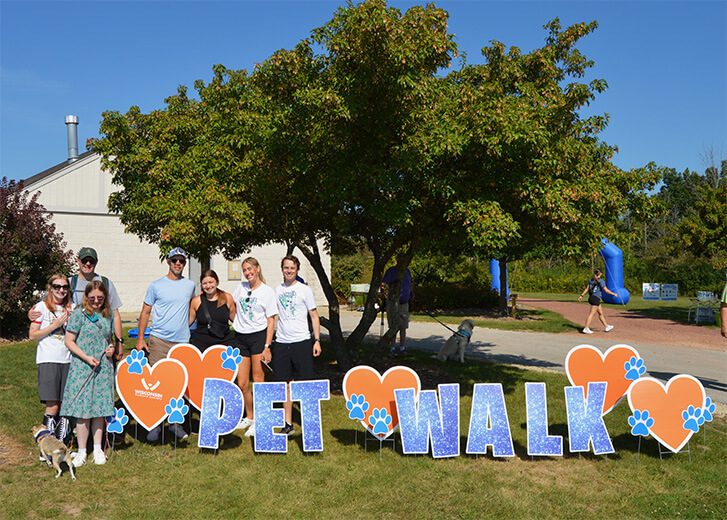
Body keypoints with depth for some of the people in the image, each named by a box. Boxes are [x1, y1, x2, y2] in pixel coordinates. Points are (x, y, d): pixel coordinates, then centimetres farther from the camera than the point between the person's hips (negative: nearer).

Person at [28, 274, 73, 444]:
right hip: (48, 360, -4)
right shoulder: (42, 306, 0)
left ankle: (62, 444, 13)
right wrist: (55, 325, -10)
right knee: (52, 406, -8)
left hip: (67, 360, 4)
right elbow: (32, 335, -2)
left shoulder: (70, 308, 13)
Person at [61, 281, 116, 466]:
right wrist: (87, 357, -15)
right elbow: (69, 341, -6)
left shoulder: (108, 315, 8)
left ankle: (98, 448, 21)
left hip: (103, 368, 4)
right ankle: (82, 451, 12)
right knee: (83, 409, -1)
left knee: (100, 408, 8)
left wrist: (111, 348, 1)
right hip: (82, 368, -4)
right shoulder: (79, 313, -6)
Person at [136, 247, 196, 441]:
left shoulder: (190, 285, 9)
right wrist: (140, 338, -1)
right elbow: (145, 312, 5)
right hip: (159, 340, -2)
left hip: (182, 342, 2)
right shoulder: (156, 285, 2)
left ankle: (175, 422, 16)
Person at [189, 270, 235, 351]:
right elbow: (189, 320, 10)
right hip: (200, 343, 0)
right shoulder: (196, 301, 1)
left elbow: (234, 317, 12)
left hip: (224, 342, 0)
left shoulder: (227, 298, 2)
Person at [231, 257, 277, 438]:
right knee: (242, 384, 7)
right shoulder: (241, 287, 9)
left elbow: (271, 321, -5)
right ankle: (249, 417, 26)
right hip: (240, 338, 5)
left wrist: (267, 346, -11)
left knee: (258, 382, -1)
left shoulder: (267, 291, -3)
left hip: (258, 336, -4)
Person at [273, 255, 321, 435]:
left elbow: (314, 316, 1)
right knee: (286, 384, 8)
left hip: (301, 342, -3)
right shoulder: (277, 290, 9)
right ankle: (288, 423, 17)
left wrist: (317, 340, -6)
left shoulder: (304, 290, 0)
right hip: (281, 343, 3)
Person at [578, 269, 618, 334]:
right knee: (592, 314, -6)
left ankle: (607, 327, 27)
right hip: (596, 299, -8)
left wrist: (581, 295, 12)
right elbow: (606, 290, -10)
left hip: (591, 297, 8)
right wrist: (614, 294, 3)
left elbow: (587, 289, 8)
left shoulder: (591, 280, 8)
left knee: (601, 313, 17)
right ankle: (586, 329, -7)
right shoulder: (601, 282, -12)